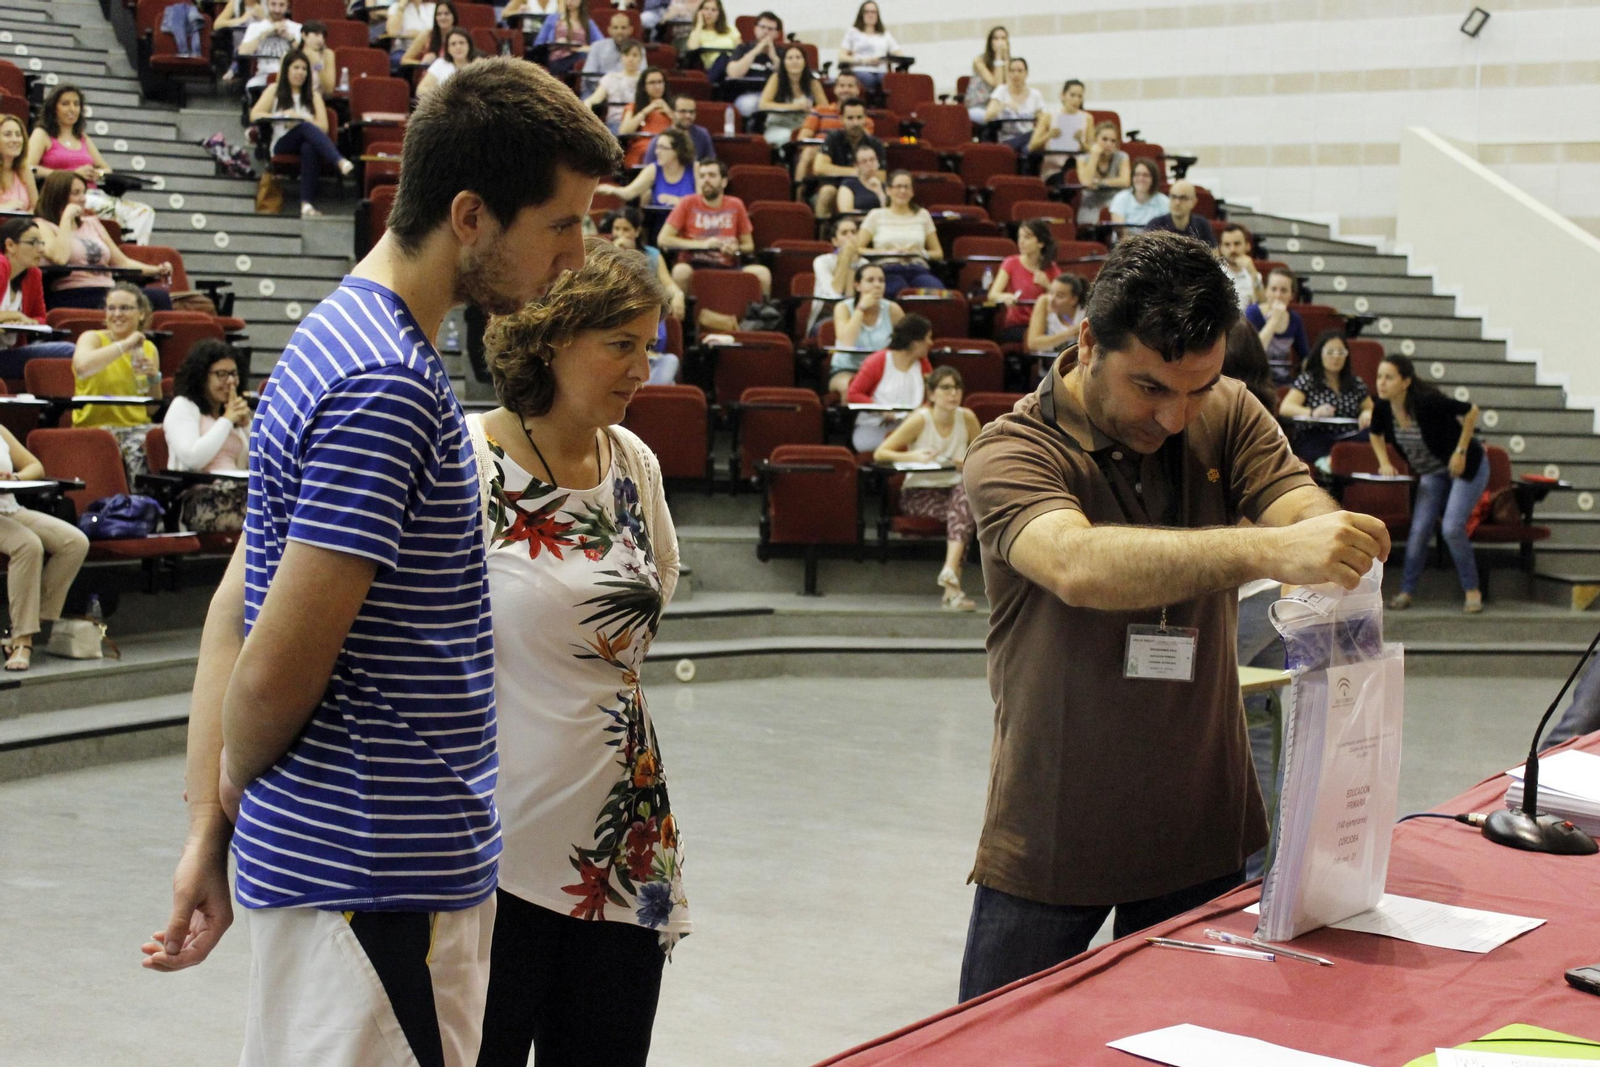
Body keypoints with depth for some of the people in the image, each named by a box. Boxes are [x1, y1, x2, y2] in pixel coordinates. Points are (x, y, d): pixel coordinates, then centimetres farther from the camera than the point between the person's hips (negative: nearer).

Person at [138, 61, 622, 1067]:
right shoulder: (389, 384, -20)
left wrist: (211, 827, 10)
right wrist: (233, 794, 1)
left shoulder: (344, 339, 12)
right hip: (376, 872, -10)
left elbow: (234, 614, 12)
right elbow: (277, 668, -20)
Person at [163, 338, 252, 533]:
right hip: (198, 500, -6)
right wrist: (227, 420, 0)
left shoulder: (234, 411, 29)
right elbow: (193, 459, -10)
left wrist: (246, 426, 10)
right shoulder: (183, 406, 9)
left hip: (236, 492, 6)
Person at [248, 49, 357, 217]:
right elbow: (254, 115, 3)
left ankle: (307, 204, -52)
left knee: (309, 148, -39)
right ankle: (340, 162, -57)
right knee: (306, 127, -35)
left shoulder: (313, 94, 21)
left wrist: (301, 118, -8)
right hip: (282, 145, -1)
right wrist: (282, 116, -10)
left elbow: (323, 127, 7)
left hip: (307, 143, 1)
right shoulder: (275, 90, 18)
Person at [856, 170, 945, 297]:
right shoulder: (876, 215, 15)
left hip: (918, 270, 2)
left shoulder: (922, 215, 21)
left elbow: (938, 253, 22)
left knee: (938, 291, -34)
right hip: (889, 270, -2)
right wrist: (887, 252, -7)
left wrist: (919, 253, 0)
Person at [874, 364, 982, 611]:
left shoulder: (967, 418, 0)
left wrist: (969, 463, -11)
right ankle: (952, 584, -35)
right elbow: (880, 454, -8)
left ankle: (950, 571, -47)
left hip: (953, 489, 3)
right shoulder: (920, 420, -10)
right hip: (918, 493, -3)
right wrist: (913, 456, -24)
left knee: (966, 491, -36)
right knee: (964, 512, -33)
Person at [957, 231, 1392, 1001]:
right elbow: (1079, 566, -35)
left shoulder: (1226, 416, 1)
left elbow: (1310, 514, -15)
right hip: (1051, 842, -3)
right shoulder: (1011, 454, -15)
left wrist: (1337, 552, -39)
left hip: (1202, 830, 4)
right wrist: (1266, 550, -46)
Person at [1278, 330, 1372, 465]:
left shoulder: (1356, 383, 21)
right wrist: (1312, 412, -27)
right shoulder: (1307, 380, 8)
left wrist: (1367, 414, -2)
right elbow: (1285, 408, -6)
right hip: (1313, 439, -5)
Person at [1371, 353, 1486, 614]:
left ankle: (1472, 590, 0)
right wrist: (1384, 463, -3)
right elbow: (1376, 435, 10)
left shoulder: (1427, 402, -32)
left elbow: (1471, 411, -21)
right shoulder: (1383, 409, -13)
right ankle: (1406, 591, 9)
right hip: (1432, 473, 6)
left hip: (1467, 467, -6)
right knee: (1419, 530, -3)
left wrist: (1461, 451, -19)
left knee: (1452, 528, -16)